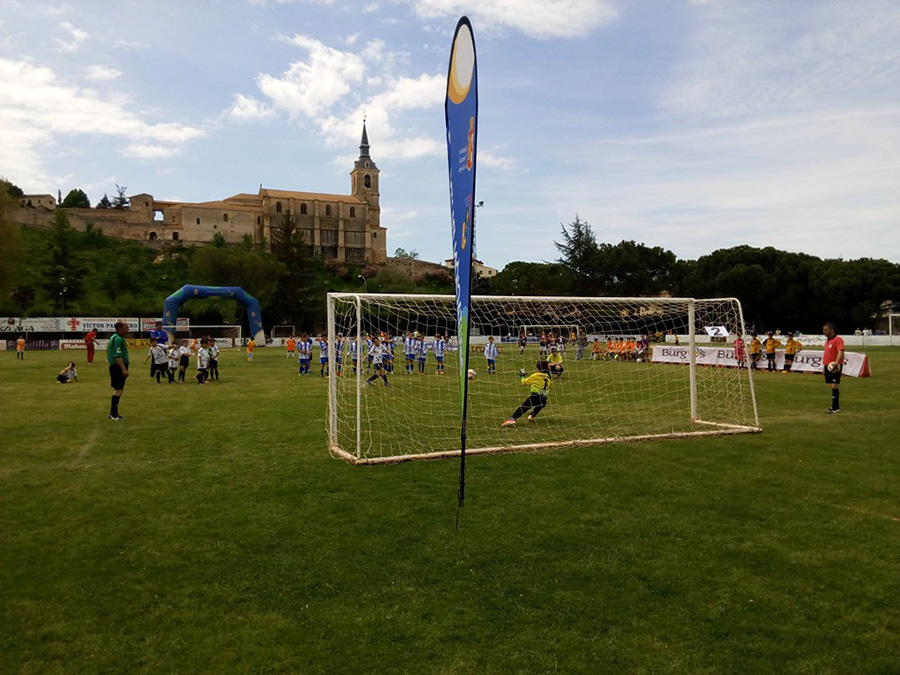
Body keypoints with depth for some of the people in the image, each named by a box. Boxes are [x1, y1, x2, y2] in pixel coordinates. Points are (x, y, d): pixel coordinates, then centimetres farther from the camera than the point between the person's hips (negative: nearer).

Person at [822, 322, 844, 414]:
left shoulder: (838, 339, -11)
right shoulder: (827, 340, 17)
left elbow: (840, 352, -24)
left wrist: (836, 362, -38)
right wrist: (824, 366, 25)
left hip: (835, 367, -9)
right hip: (828, 366, 9)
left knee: (834, 386, -9)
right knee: (831, 386, 11)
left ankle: (835, 407, -6)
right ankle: (835, 406, 18)